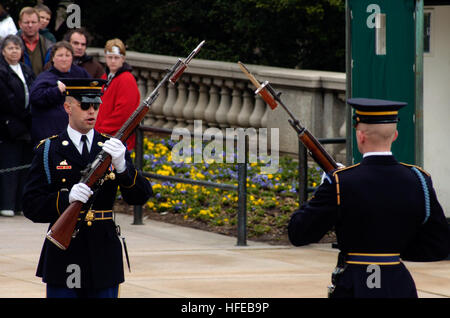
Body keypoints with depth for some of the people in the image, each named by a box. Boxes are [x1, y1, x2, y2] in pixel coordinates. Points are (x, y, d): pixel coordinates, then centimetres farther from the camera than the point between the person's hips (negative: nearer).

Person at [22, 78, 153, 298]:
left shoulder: (111, 146, 7)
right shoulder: (48, 150, 1)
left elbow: (140, 197, -3)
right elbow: (31, 206, -6)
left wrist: (122, 166, -22)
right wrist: (66, 198, -24)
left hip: (104, 260, 2)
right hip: (64, 259, -2)